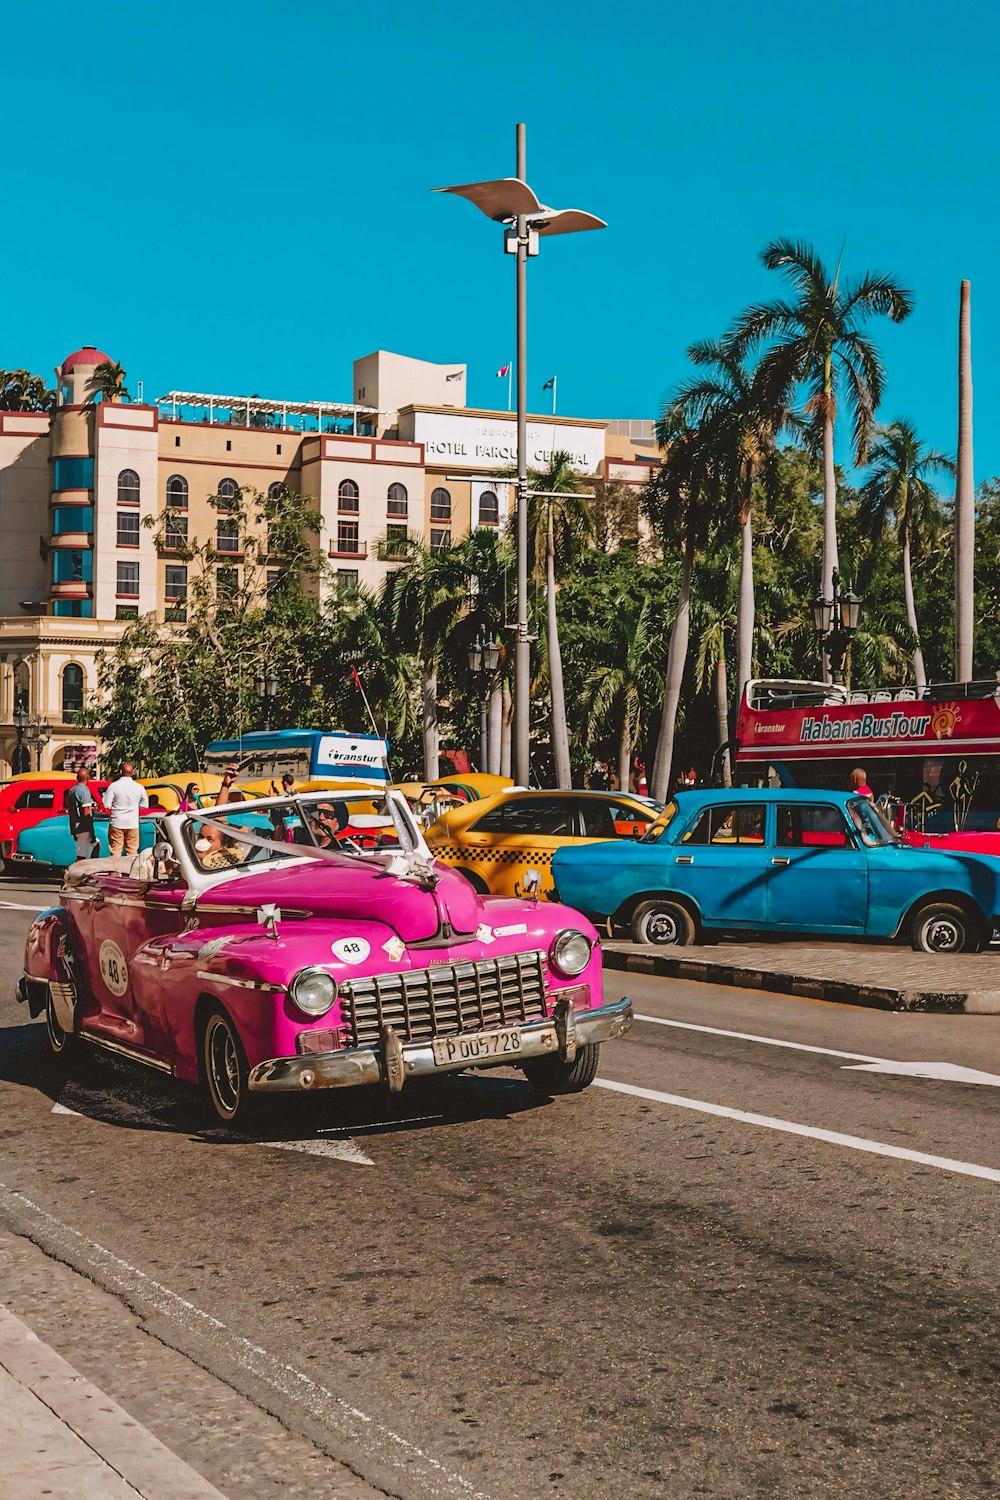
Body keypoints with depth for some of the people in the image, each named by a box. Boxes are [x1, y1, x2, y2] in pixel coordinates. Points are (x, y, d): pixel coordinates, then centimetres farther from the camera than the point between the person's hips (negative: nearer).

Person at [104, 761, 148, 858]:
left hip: (117, 823, -2)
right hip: (133, 824, 2)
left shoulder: (114, 786, -10)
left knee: (116, 851, 4)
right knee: (132, 851, 8)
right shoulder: (139, 787, -3)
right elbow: (145, 805, 6)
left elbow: (107, 805, -10)